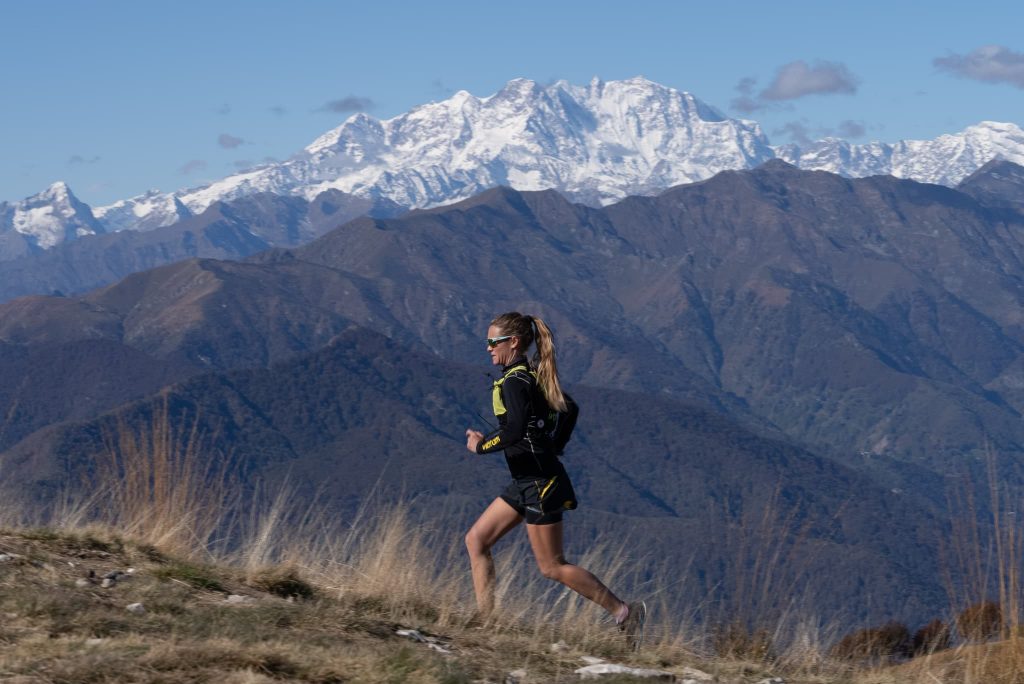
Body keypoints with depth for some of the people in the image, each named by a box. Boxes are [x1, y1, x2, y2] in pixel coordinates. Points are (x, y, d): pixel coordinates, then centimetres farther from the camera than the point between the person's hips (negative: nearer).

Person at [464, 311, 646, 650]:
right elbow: (569, 409, 22)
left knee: (552, 566, -2)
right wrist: (551, 450, 22)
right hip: (528, 481, 10)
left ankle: (624, 612, 5)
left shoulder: (514, 381, -18)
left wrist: (481, 446, -16)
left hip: (539, 483, -10)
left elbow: (515, 431, -31)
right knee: (476, 540, 9)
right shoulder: (531, 375, 12)